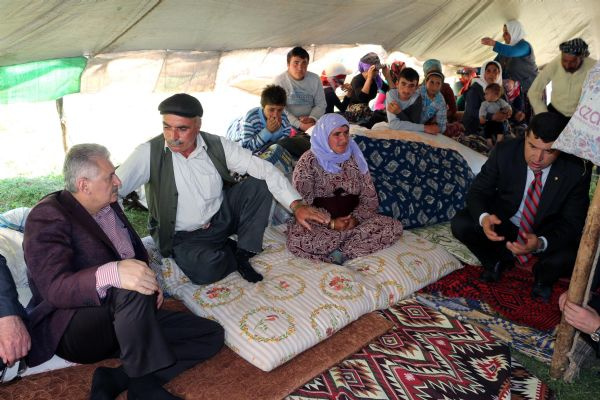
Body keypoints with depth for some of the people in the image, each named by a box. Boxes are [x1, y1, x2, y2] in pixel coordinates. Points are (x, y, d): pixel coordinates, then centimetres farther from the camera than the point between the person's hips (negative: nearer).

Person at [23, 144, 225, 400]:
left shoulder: (109, 206, 10)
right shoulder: (48, 216, -13)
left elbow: (138, 255, 19)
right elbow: (55, 288, -26)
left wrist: (150, 282, -3)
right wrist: (111, 274, -44)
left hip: (124, 318, 8)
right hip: (72, 327, -7)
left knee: (211, 335, -5)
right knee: (132, 290, -38)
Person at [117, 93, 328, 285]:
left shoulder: (218, 145, -11)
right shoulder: (149, 153, -17)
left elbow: (264, 168, -13)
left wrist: (296, 205, -22)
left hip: (222, 217, 3)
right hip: (182, 236, -3)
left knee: (259, 184, -15)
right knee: (206, 269, -33)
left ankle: (243, 252, -4)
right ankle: (231, 251, 3)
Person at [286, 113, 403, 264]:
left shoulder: (355, 158, 7)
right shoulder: (309, 161, -4)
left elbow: (370, 199, 5)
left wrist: (356, 218, -14)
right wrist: (331, 222, -21)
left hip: (353, 221, 4)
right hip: (319, 225, -4)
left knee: (395, 227, -20)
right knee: (297, 240, -36)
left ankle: (337, 254, -23)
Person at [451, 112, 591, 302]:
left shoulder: (576, 172, -20)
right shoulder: (504, 151, -19)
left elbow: (573, 223, -16)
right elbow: (478, 191, -12)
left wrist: (541, 243, -38)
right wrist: (484, 217, -37)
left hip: (547, 235, -1)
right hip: (502, 223, 1)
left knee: (568, 258, -32)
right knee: (460, 224, -25)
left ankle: (542, 276, 8)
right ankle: (496, 261, 6)